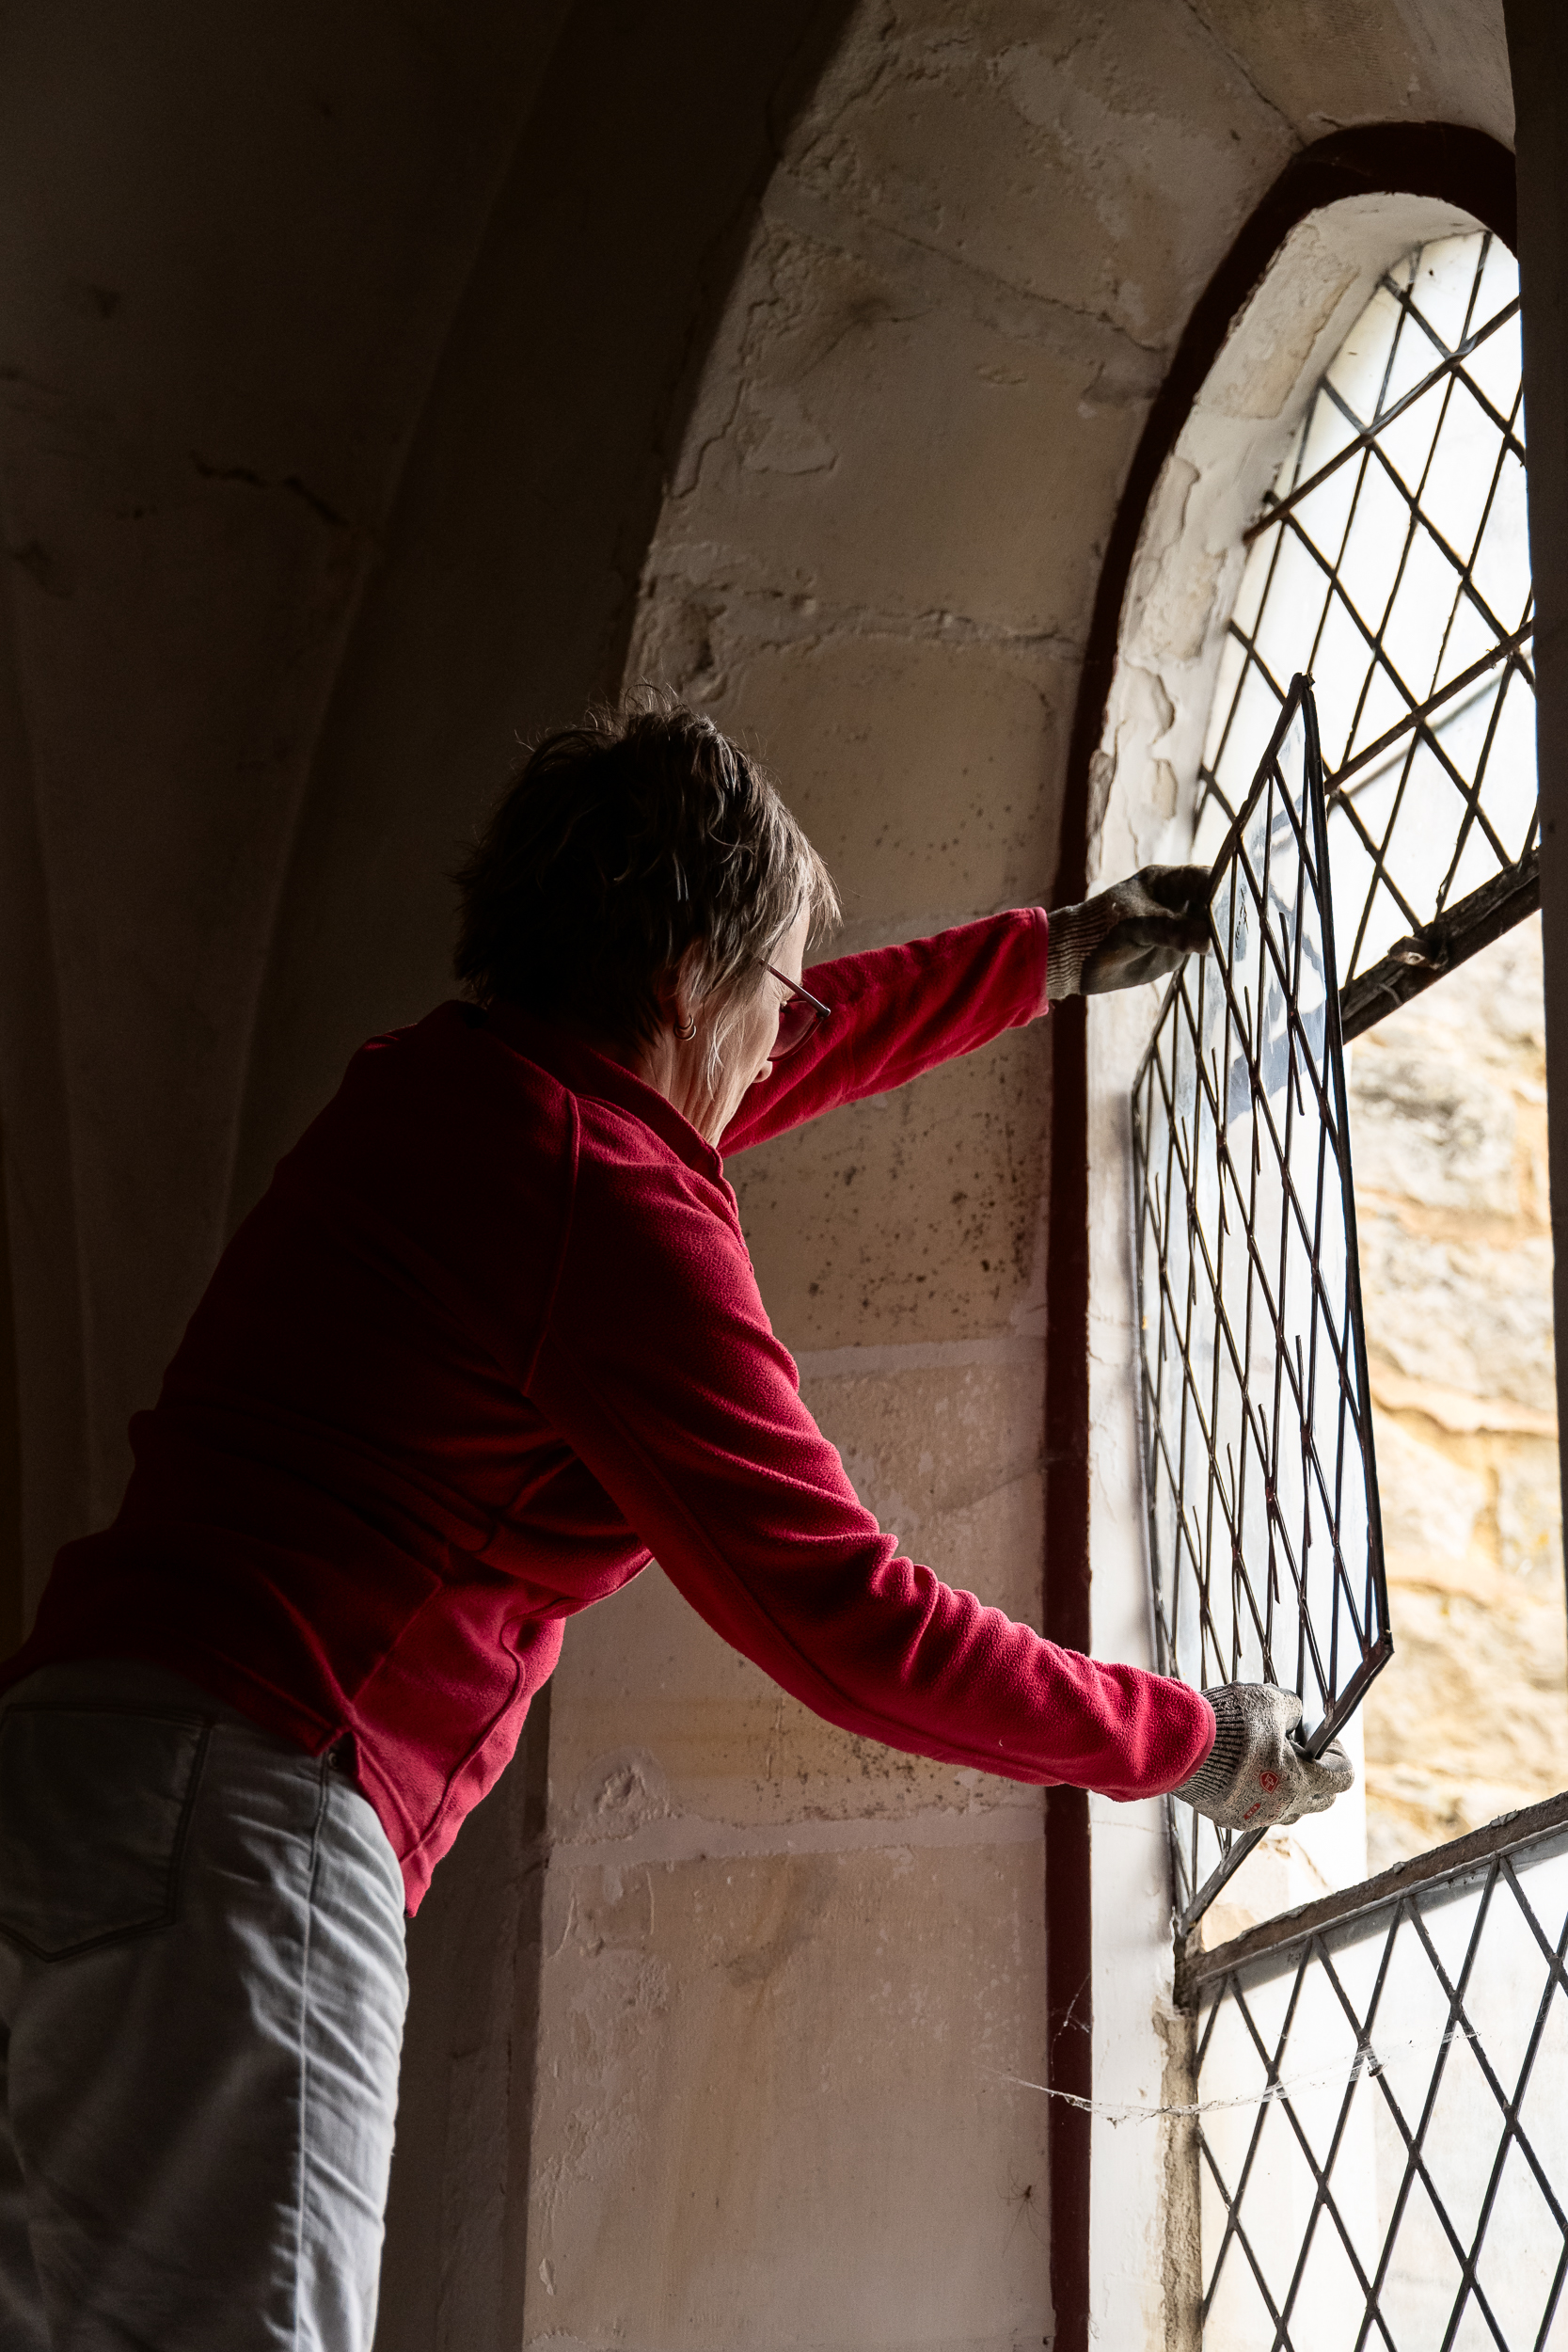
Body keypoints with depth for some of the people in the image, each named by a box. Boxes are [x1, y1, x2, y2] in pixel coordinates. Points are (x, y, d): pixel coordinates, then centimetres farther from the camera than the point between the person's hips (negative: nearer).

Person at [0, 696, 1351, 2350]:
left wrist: (1055, 953, 52)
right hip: (240, 1814, -10)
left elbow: (768, 1065, 39)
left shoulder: (435, 1082, 19)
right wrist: (1191, 1743, 4)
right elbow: (848, 1623, -9)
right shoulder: (623, 1212, -9)